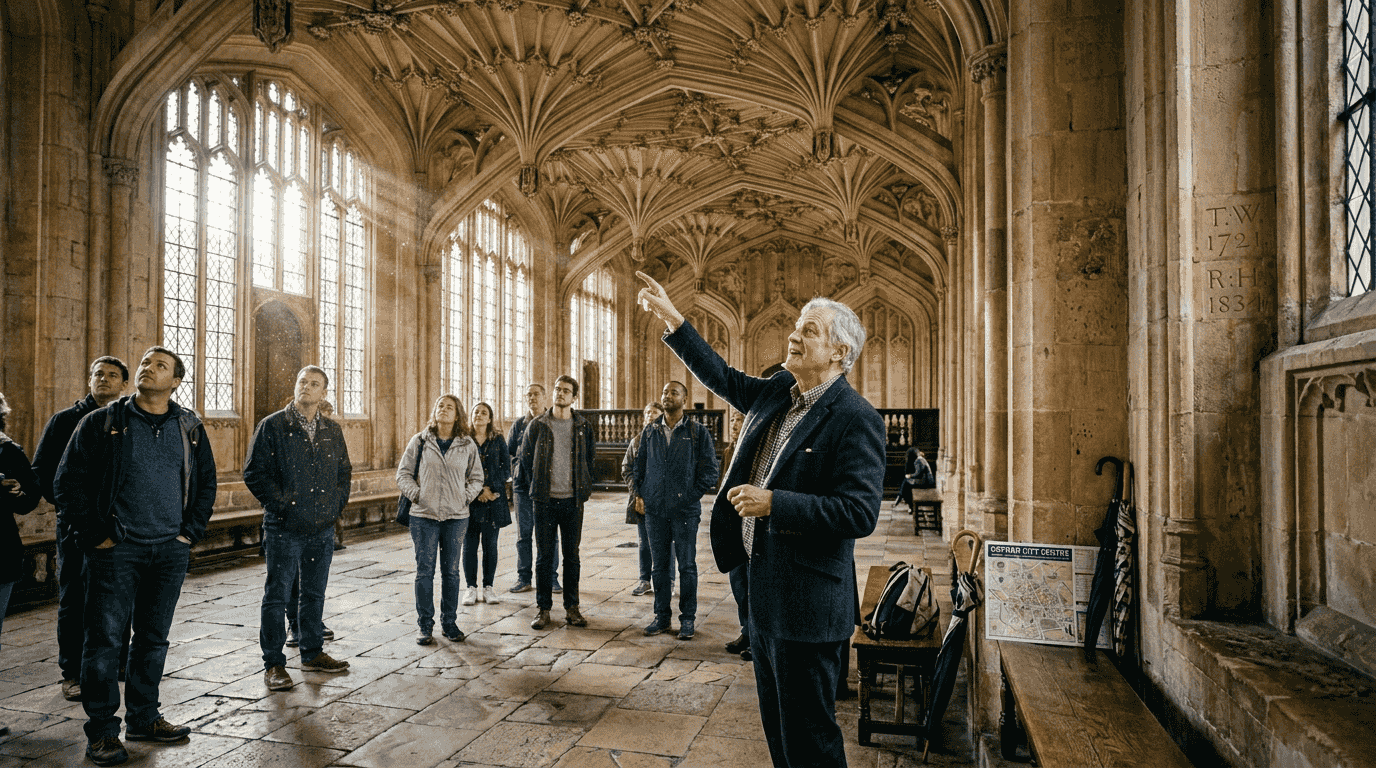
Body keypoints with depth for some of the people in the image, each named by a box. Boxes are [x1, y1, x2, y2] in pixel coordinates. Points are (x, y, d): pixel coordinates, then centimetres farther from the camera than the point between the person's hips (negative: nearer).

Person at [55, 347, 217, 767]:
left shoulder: (190, 427, 8)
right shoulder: (101, 423, -1)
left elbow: (206, 482, 16)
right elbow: (68, 482, -1)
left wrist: (191, 531, 7)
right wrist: (93, 535, -7)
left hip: (171, 551, 3)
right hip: (117, 548, -3)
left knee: (154, 637, 12)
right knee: (105, 637, -1)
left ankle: (143, 718, 26)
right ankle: (102, 731, 12)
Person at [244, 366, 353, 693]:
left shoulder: (333, 431, 10)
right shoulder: (272, 426, -4)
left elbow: (344, 471, 18)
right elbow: (255, 472, -8)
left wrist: (336, 503, 6)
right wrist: (281, 503, -12)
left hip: (322, 529, 5)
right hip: (284, 528, -4)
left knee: (315, 593, 14)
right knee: (277, 596, 2)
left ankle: (313, 653, 28)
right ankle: (273, 664, 12)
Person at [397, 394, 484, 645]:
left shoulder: (468, 445, 5)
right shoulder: (419, 441, 2)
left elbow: (476, 478, 13)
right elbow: (403, 474, 6)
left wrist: (466, 497, 0)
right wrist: (416, 494, -6)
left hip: (456, 516, 1)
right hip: (424, 515, -1)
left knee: (451, 571, 8)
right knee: (425, 571, 2)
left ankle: (449, 622, 21)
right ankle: (425, 626, 13)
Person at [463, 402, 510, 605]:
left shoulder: (498, 440, 6)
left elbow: (506, 468, 3)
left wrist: (491, 488, -9)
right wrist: (476, 491, -9)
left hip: (494, 498, 1)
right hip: (469, 499, 0)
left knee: (490, 544, 4)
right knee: (470, 544, 2)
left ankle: (488, 587, 13)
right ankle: (471, 588, 12)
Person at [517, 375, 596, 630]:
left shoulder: (583, 427, 6)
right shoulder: (537, 425, 3)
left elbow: (589, 461, 13)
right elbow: (526, 460, 8)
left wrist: (583, 491, 6)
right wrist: (534, 492, 5)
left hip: (573, 501, 1)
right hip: (545, 501, -1)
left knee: (572, 555, 6)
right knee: (544, 556, 4)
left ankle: (571, 607, 16)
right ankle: (543, 608, 13)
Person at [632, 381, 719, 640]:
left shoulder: (698, 432, 0)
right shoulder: (649, 431, 10)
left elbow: (710, 470, 0)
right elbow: (639, 465, 18)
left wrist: (690, 495, -7)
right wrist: (639, 494, 6)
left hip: (685, 510, -3)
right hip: (654, 509, 3)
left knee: (687, 566, 3)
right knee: (659, 565, 9)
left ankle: (687, 619, 14)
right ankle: (662, 616, 20)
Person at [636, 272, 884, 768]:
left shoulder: (854, 419, -18)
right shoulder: (777, 393, 6)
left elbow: (861, 513, -24)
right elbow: (725, 379, 18)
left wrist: (775, 503, -26)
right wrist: (672, 319, 12)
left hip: (805, 602, -9)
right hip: (764, 592, 9)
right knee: (776, 724, 23)